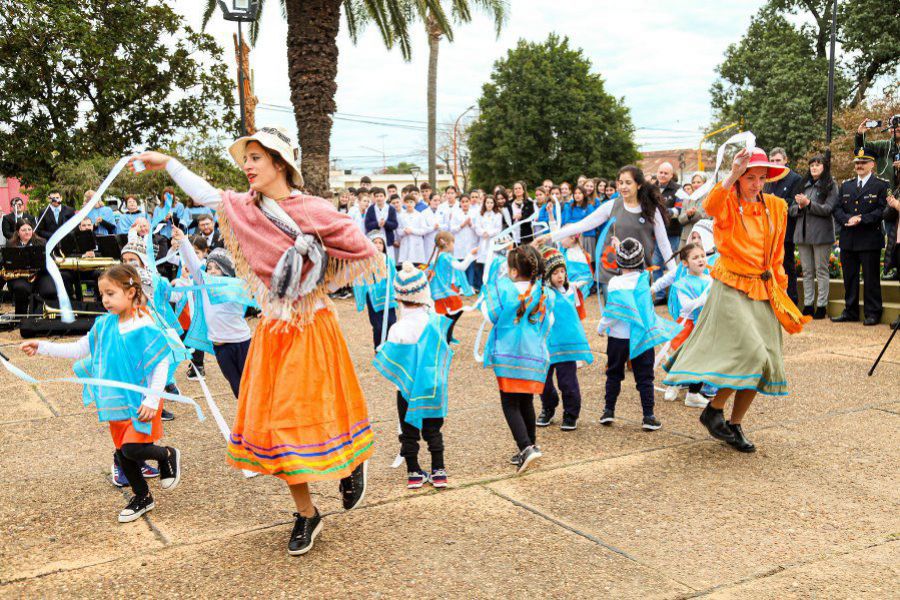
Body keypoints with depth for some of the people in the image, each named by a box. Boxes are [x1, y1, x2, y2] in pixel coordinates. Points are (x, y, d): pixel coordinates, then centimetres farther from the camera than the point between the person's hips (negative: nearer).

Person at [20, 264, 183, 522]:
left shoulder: (144, 327, -18)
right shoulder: (104, 325, 2)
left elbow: (162, 364, -18)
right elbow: (79, 349, 13)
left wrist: (152, 400, -22)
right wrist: (43, 347, 7)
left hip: (140, 402, -7)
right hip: (115, 402, 7)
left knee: (132, 449, -17)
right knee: (122, 452, 15)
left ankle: (168, 455, 13)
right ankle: (142, 497, 33)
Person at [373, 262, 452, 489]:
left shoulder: (399, 329, -21)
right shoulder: (435, 320, -8)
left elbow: (389, 360, -16)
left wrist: (381, 350, 0)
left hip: (409, 389, -3)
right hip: (433, 387, 3)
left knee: (409, 433, 12)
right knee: (433, 430, 15)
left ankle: (414, 473, 20)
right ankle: (439, 471, 18)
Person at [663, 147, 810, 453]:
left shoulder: (776, 207, 9)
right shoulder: (729, 205, -5)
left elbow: (777, 255, 18)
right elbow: (710, 206, -32)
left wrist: (780, 289, 17)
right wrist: (732, 175, -40)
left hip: (763, 292, 6)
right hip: (731, 289, -6)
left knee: (763, 364, 5)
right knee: (749, 353, -18)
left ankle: (735, 425, 19)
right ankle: (713, 410, 4)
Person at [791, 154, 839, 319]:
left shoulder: (830, 186, 2)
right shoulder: (803, 185, 17)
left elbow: (828, 209, -9)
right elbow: (791, 210, 13)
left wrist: (808, 203, -17)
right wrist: (799, 206, -8)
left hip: (821, 233, -5)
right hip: (802, 233, 5)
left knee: (821, 270, -2)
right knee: (806, 271, 7)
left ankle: (821, 305, 2)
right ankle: (808, 305, 12)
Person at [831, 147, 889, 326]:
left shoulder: (882, 185, 0)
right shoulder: (846, 185, 15)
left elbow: (883, 210, -8)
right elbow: (837, 208, 10)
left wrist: (861, 219, -17)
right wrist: (847, 219, -10)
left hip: (870, 239, -5)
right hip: (848, 240, 5)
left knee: (871, 278, -1)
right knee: (849, 277, 10)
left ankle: (872, 313, 7)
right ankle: (850, 312, 19)